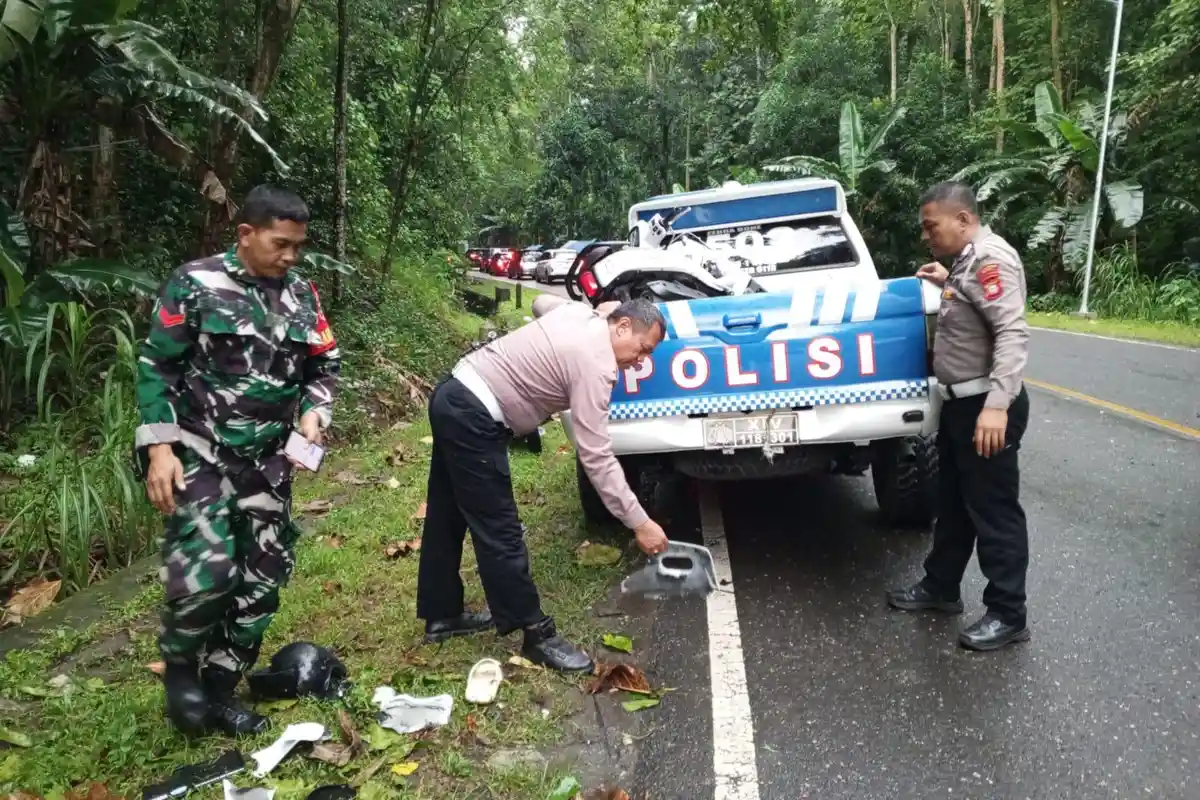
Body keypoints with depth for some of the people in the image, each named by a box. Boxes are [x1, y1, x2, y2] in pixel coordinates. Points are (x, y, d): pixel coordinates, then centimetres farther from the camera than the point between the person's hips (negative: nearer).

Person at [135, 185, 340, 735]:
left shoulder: (302, 296, 4)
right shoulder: (195, 285, -7)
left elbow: (324, 367, 13)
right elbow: (155, 366, -6)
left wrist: (314, 413, -7)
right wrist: (160, 448, -14)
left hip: (266, 458, 5)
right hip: (198, 449, -5)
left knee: (261, 578, 7)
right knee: (207, 571, -19)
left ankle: (221, 686, 27)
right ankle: (179, 663, 14)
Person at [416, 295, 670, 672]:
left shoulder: (579, 313, 8)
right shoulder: (595, 364, -17)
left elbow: (542, 302, 35)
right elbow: (597, 458, -19)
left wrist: (602, 308, 30)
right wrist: (639, 522, -16)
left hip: (453, 395, 11)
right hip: (473, 416, -11)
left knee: (448, 519, 19)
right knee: (500, 533, -2)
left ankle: (441, 614, 33)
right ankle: (536, 634, 8)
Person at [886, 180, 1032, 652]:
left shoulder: (989, 257, -18)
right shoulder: (968, 260, 13)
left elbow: (1013, 333, -27)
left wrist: (997, 404, -34)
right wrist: (948, 285, 14)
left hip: (985, 408, -10)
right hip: (960, 403, 10)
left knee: (994, 512, 0)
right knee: (953, 505, 19)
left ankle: (1008, 616, 12)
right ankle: (940, 588, 33)